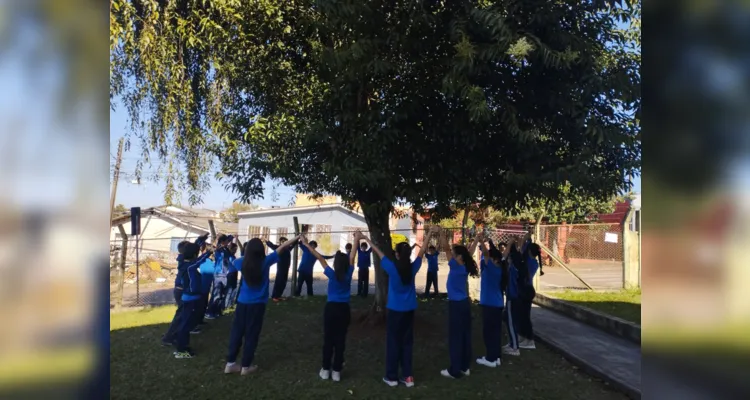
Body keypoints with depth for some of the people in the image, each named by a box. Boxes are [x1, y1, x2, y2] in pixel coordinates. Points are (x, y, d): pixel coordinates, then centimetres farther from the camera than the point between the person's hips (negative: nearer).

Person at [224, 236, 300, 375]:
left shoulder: (244, 262, -4)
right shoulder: (265, 262, -11)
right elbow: (282, 247, -4)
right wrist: (297, 237, 5)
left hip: (242, 303, 3)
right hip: (257, 305, -3)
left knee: (237, 332, 12)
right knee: (251, 335, 6)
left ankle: (230, 363, 17)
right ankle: (246, 366, 14)